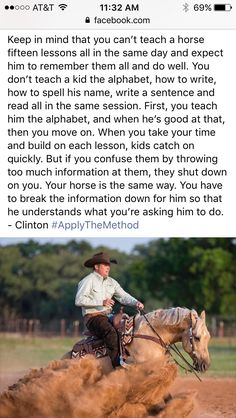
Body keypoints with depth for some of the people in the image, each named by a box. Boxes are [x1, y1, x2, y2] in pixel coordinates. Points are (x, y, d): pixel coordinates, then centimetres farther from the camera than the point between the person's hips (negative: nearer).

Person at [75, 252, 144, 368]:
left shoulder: (111, 282, 18)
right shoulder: (88, 281, -4)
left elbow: (123, 296, 12)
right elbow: (79, 300, -15)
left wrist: (136, 303, -10)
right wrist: (101, 302, -22)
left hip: (108, 316, 7)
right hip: (92, 316, -7)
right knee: (111, 332, -34)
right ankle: (117, 365, -39)